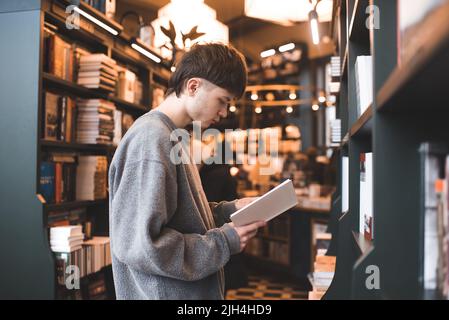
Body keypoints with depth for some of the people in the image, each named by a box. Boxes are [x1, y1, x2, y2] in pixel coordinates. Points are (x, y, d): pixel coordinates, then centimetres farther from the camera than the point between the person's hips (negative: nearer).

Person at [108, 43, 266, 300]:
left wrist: (229, 210, 0)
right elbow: (140, 246, -27)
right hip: (167, 292, -9)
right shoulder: (151, 139, -22)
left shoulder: (171, 136, 8)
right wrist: (224, 242, -19)